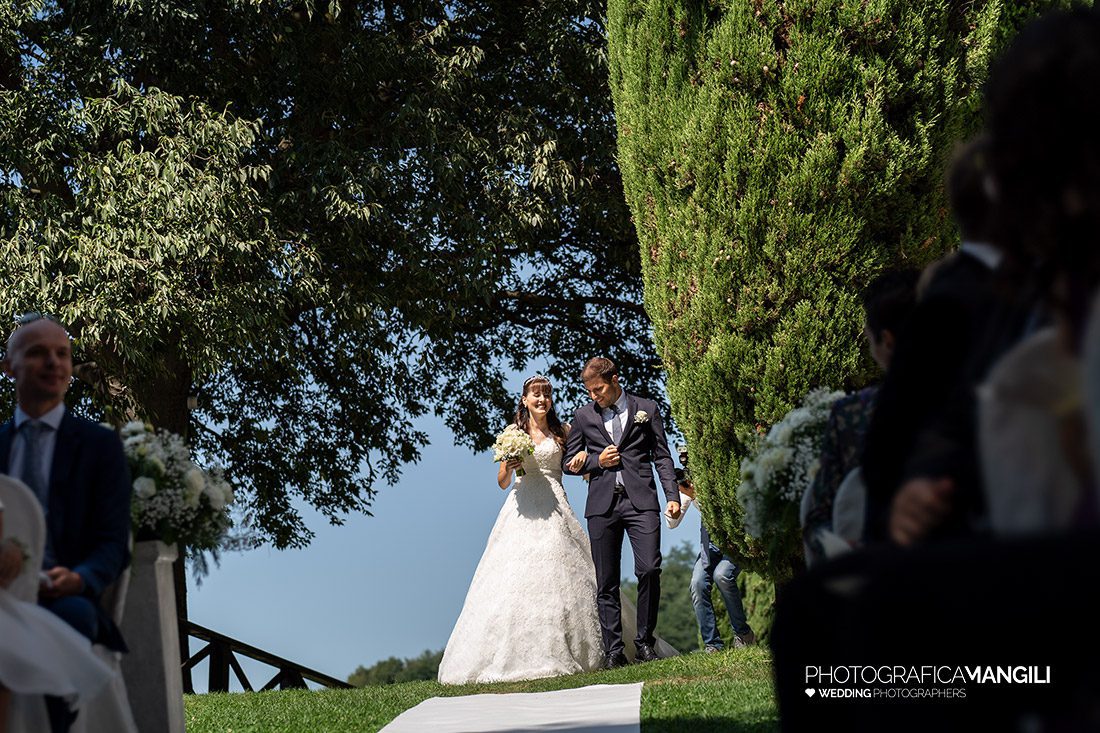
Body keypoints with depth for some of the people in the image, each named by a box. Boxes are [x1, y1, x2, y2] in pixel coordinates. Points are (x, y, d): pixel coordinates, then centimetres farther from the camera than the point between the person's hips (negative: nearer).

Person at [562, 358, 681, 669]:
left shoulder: (646, 409, 9)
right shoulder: (584, 416, 13)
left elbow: (662, 456, 8)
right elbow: (568, 462, 16)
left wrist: (672, 496, -2)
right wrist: (597, 461, -3)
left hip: (641, 501, -2)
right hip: (602, 504, 2)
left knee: (649, 569, -14)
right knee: (606, 582, 1)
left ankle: (644, 640, 1)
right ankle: (613, 650, 5)